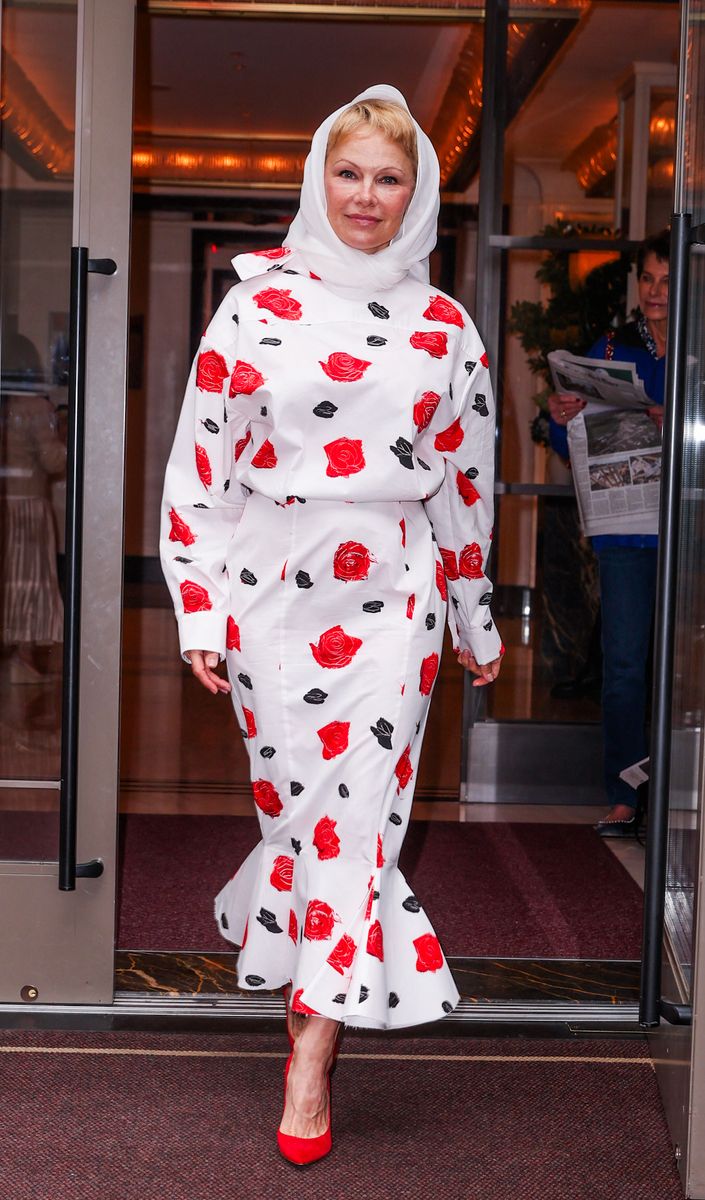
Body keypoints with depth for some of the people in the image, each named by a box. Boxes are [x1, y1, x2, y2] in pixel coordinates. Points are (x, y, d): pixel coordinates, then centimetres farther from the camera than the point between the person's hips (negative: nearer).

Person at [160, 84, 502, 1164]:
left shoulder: (445, 328, 8)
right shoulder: (257, 303, 3)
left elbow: (467, 480, 14)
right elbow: (202, 460, 2)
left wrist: (477, 622, 17)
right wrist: (198, 608, -2)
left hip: (393, 596, 1)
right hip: (273, 588, -1)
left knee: (359, 805, -5)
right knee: (303, 797, 5)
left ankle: (311, 1057, 1)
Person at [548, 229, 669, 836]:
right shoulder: (612, 349, 12)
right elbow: (575, 449, 13)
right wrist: (562, 419, -7)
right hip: (625, 530, 1)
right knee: (624, 665, -1)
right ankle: (623, 801, 5)